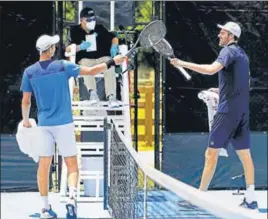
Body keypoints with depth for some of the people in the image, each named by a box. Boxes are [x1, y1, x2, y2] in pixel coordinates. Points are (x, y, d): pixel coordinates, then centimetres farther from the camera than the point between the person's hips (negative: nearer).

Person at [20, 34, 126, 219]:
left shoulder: (29, 72, 0)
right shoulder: (63, 66, -8)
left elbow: (26, 101, 6)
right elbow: (91, 71, -6)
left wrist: (26, 120, 23)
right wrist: (113, 62, 4)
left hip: (44, 124, 2)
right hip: (64, 123, -2)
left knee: (44, 165, 9)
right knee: (72, 166, 3)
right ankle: (71, 198, -21)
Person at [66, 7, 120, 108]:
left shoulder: (100, 29, 16)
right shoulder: (75, 31, 8)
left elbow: (113, 38, 23)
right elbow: (68, 49, -1)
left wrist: (114, 46, 0)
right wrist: (79, 47, -21)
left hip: (102, 58, 2)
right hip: (85, 59, -2)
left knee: (110, 68, -31)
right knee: (86, 68, -38)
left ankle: (111, 97, -40)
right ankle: (92, 92, -53)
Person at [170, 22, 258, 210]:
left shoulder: (229, 51, -8)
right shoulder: (242, 54, 17)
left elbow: (212, 69, -27)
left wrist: (183, 64, -25)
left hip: (228, 111, -8)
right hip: (243, 111, 8)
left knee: (212, 153, -3)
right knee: (244, 154, 8)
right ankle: (251, 199, 7)